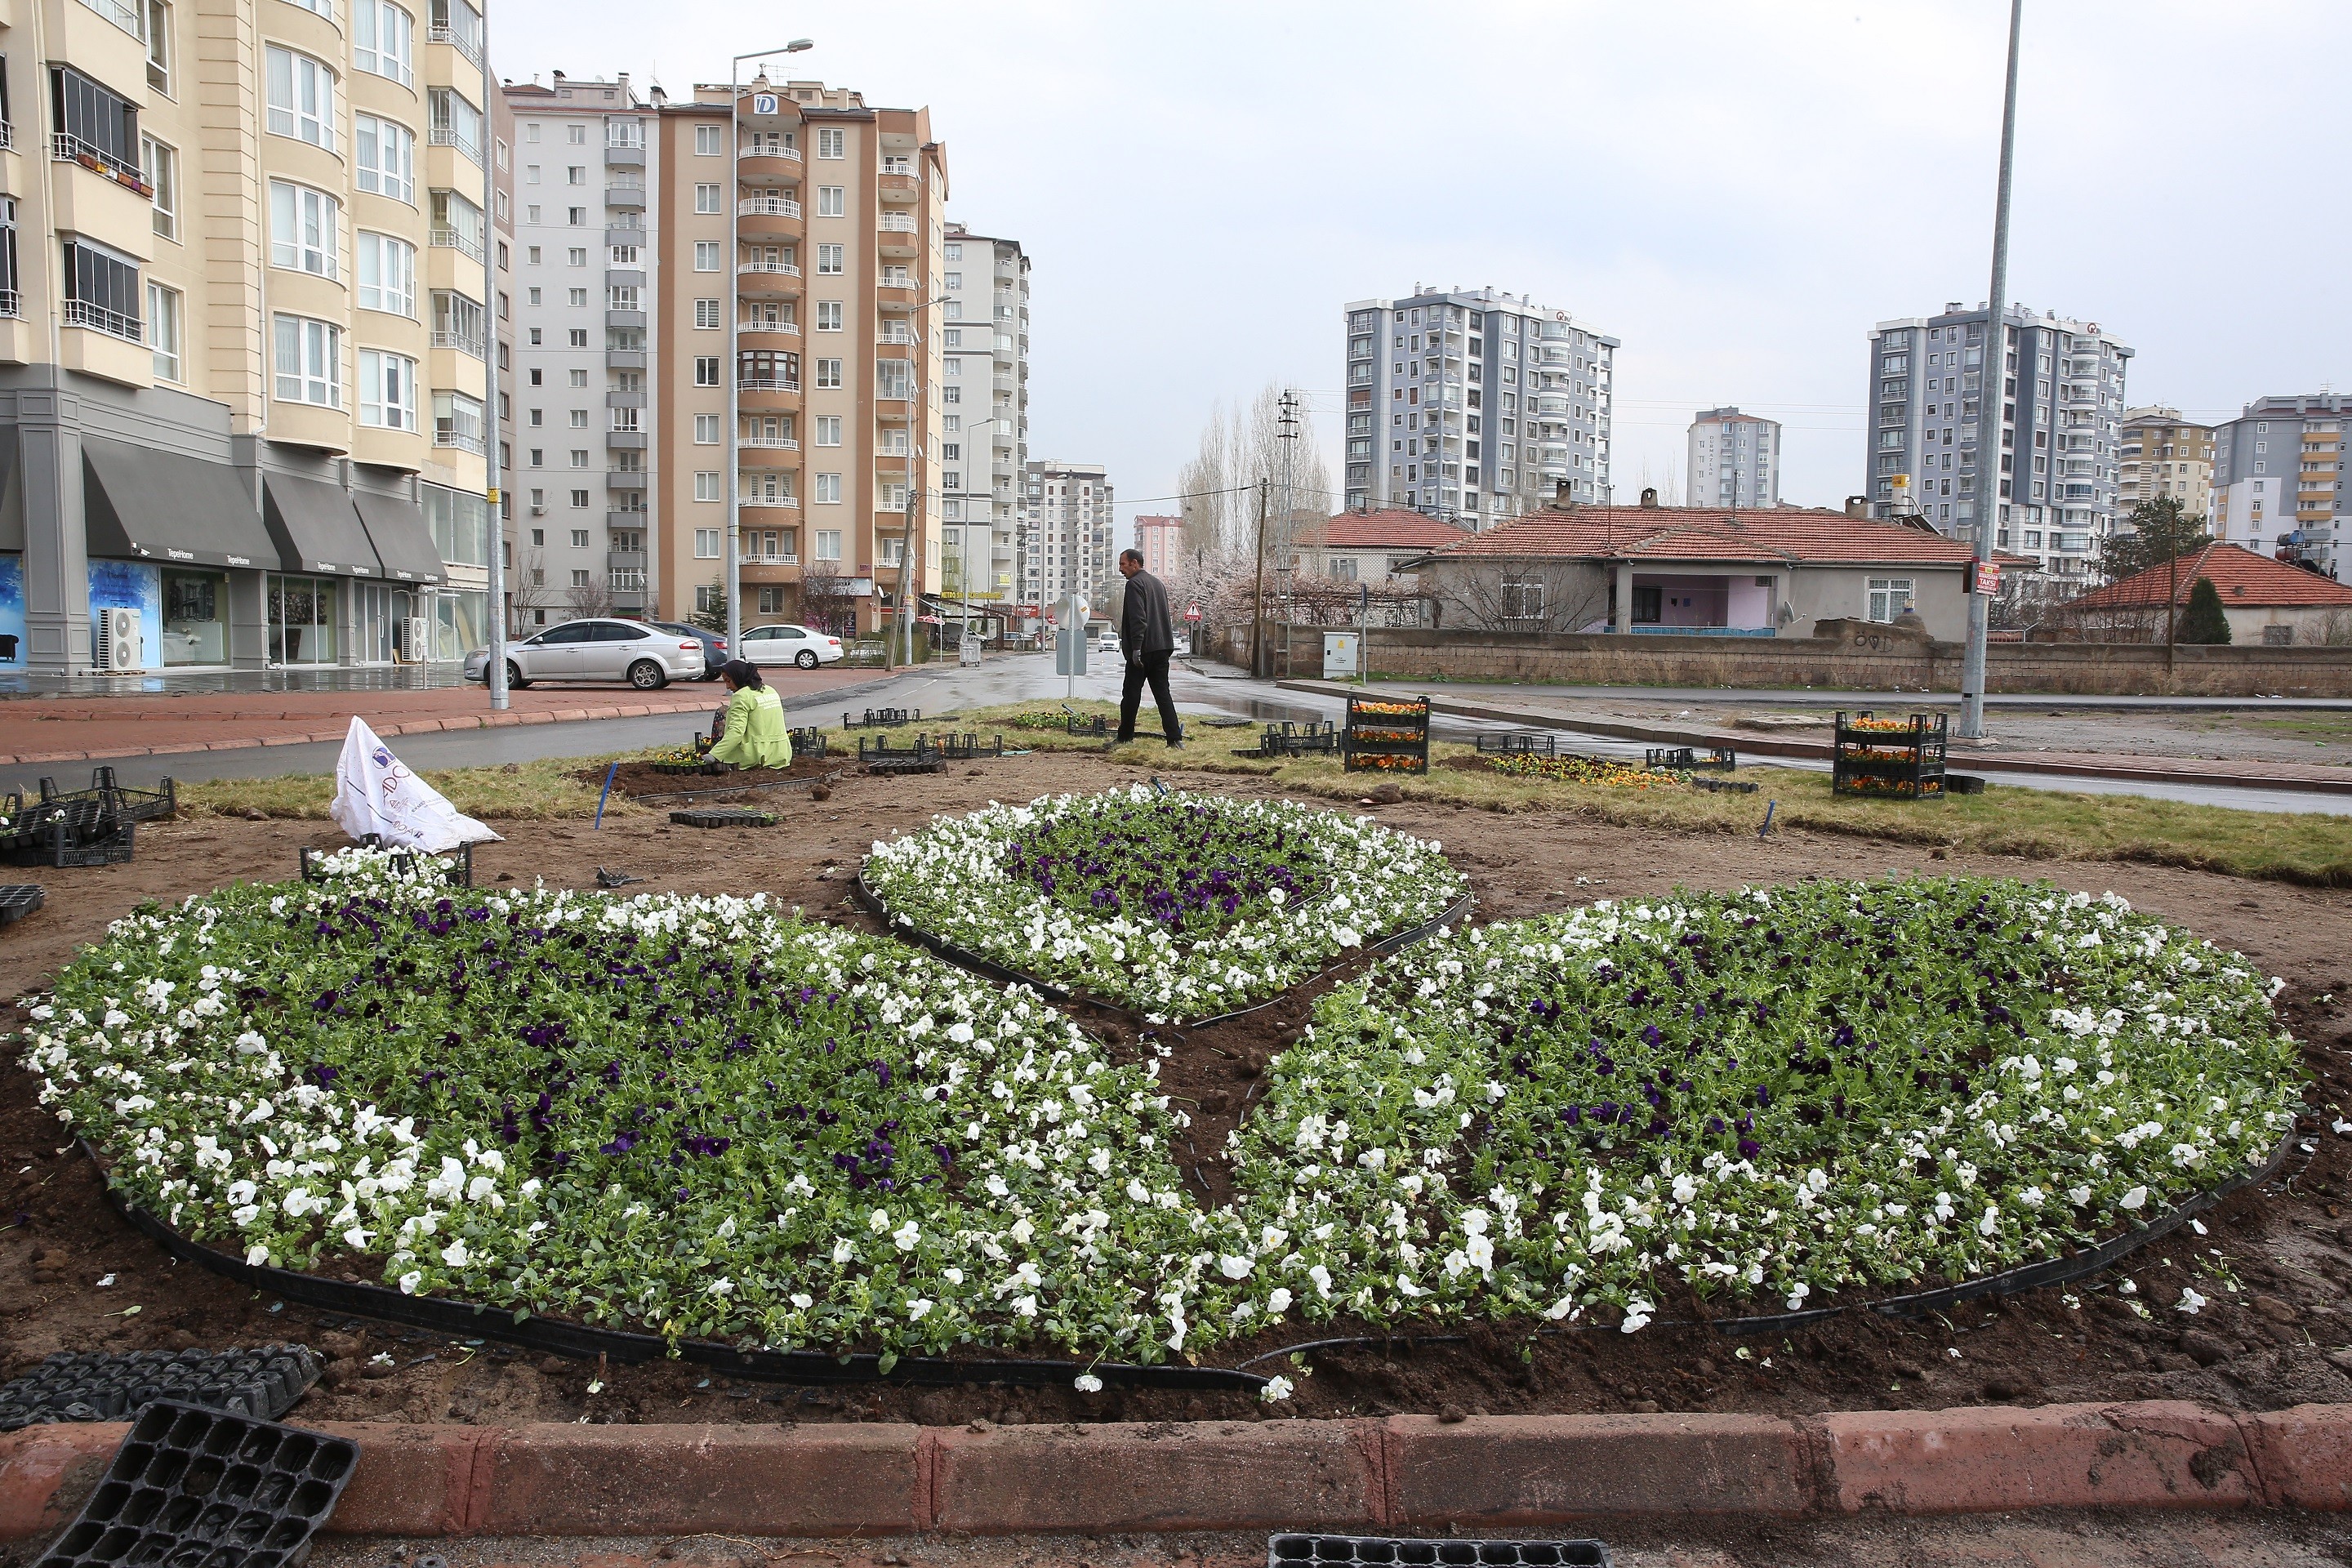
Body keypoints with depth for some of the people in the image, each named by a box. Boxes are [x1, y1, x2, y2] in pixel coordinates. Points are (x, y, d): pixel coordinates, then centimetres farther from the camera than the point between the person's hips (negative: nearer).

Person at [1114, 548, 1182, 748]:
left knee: (1131, 694, 1)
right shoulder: (1158, 583, 19)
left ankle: (1125, 738, 8)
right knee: (1162, 693, 5)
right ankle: (1175, 739, -3)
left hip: (1144, 649, -8)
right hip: (1162, 647, 8)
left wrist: (1136, 648, -21)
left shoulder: (1135, 584, -8)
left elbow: (1138, 618, -18)